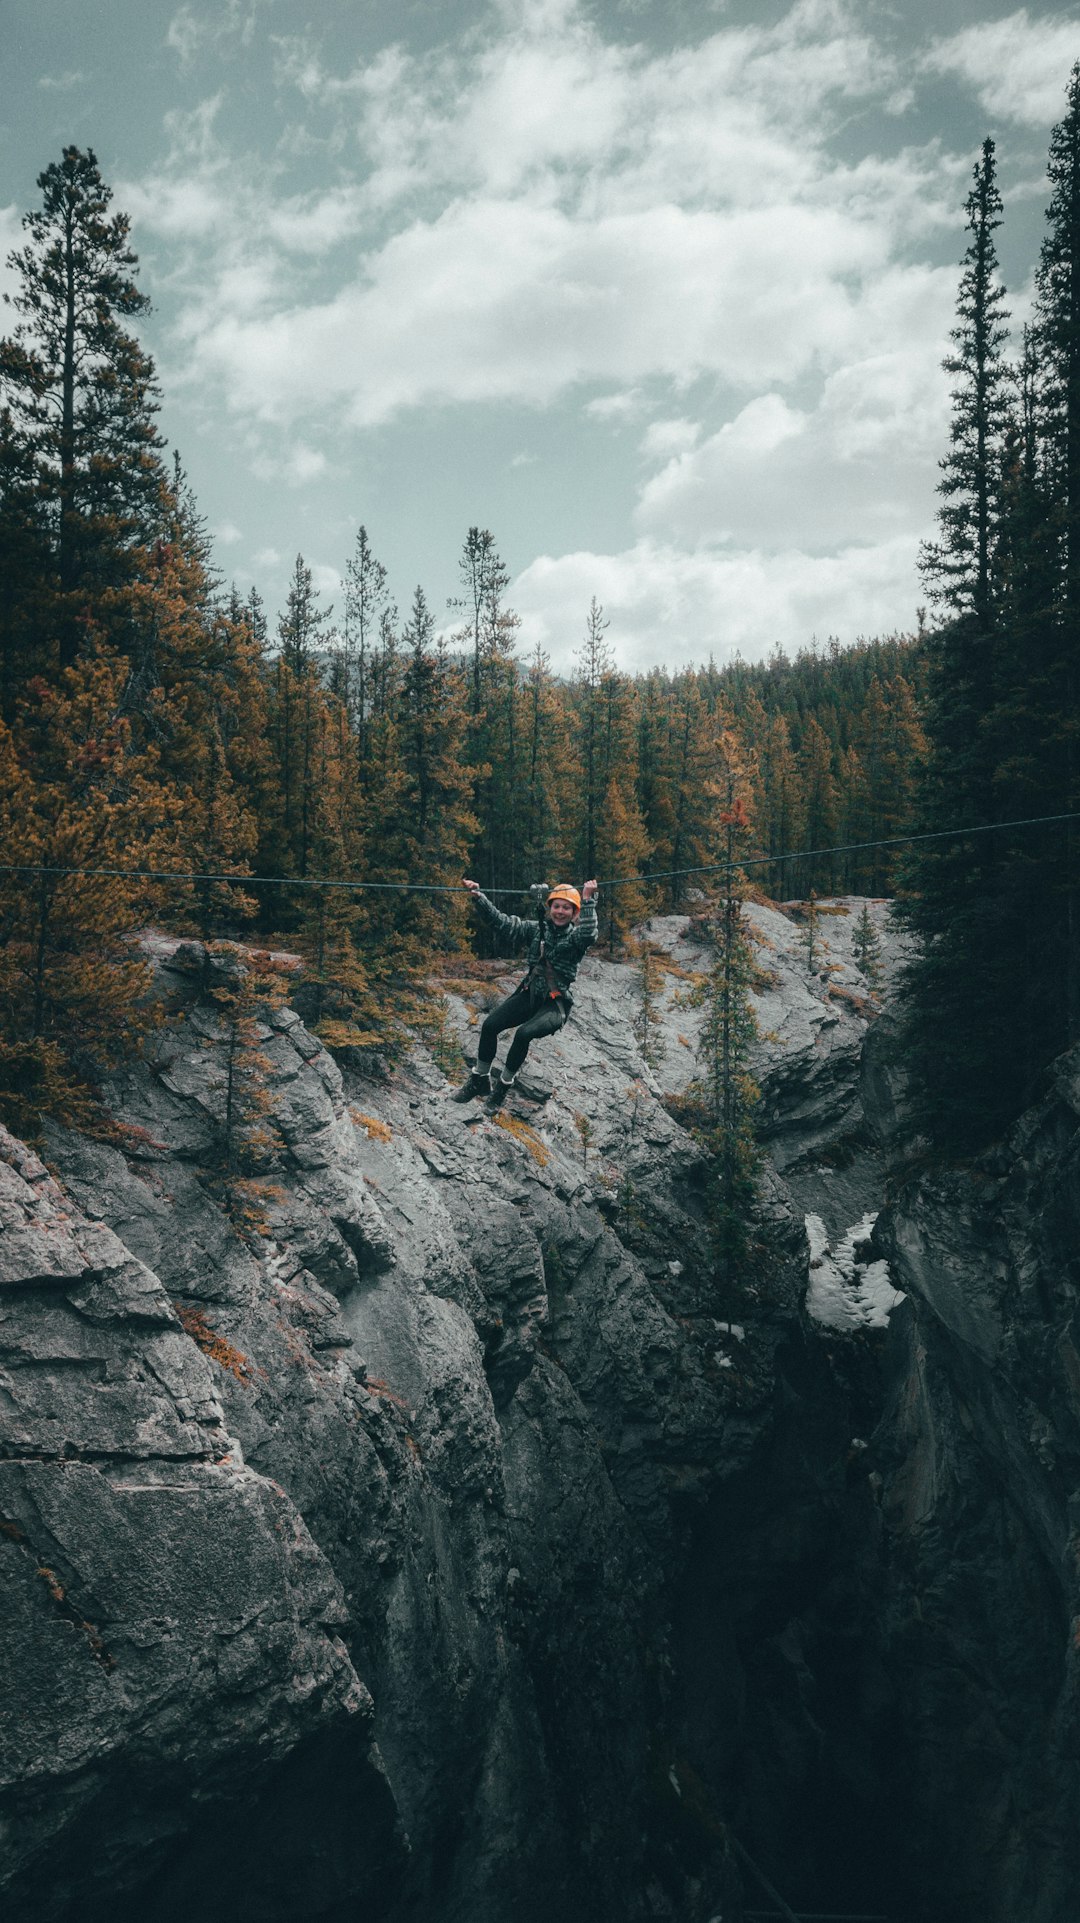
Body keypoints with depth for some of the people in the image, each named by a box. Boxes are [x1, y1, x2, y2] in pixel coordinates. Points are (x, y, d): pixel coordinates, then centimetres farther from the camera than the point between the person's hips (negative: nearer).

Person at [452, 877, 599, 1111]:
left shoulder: (575, 937, -4)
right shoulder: (537, 929, 8)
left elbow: (588, 933, -28)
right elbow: (503, 923, 4)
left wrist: (588, 900, -33)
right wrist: (479, 898, -5)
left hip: (556, 1004, -4)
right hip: (529, 995, 4)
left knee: (524, 1034, -28)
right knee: (490, 1025, -14)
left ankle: (504, 1084, -8)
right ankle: (480, 1079, 5)